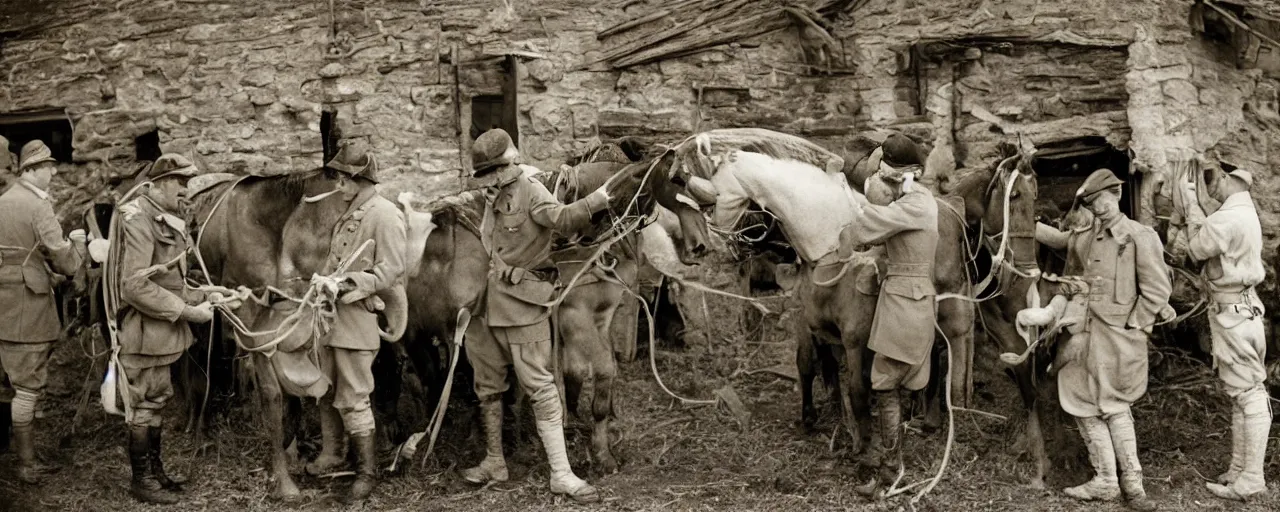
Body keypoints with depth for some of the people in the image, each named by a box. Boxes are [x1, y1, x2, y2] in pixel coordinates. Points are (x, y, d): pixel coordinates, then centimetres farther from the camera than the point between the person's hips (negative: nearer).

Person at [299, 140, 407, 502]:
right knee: (327, 391, 17)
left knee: (353, 399, -5)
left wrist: (352, 283, -24)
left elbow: (392, 272, -16)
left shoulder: (385, 215, -12)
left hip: (358, 318, -8)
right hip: (331, 315, 9)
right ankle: (330, 453, 32)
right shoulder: (348, 215, 14)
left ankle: (368, 471, 6)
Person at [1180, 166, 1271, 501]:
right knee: (1242, 394, 13)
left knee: (1248, 395, -7)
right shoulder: (1245, 214, 13)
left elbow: (1197, 250, -10)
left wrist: (1191, 205, -3)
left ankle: (1250, 479, -4)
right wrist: (1193, 207, 9)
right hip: (1241, 309, 11)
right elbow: (1209, 240, 12)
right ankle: (1239, 471, 21)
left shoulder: (1229, 218, -19)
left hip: (1233, 313, -11)